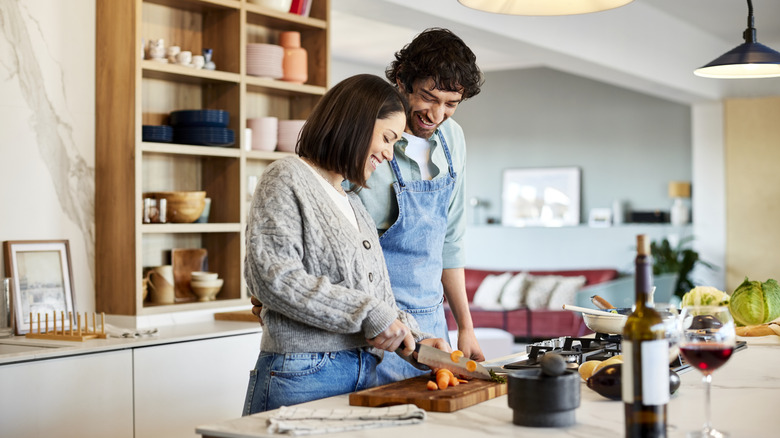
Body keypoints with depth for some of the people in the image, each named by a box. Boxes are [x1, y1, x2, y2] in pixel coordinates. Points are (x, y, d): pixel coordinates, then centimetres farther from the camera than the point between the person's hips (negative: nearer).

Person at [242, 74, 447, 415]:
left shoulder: (353, 204, 21)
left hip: (364, 373, 7)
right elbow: (272, 277, -17)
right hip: (302, 376, -7)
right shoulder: (287, 179, -4)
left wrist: (415, 339, 4)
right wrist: (368, 313, -17)